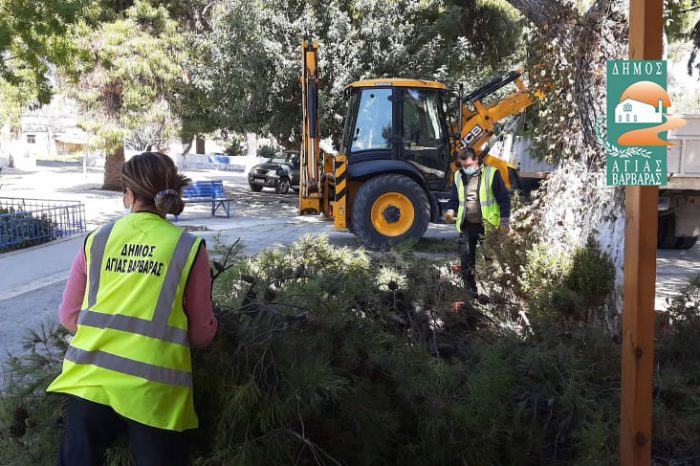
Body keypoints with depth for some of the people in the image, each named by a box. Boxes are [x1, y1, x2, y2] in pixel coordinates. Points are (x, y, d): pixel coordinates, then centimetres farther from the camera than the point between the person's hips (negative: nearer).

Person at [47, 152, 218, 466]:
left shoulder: (96, 240, 3)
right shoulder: (189, 248, -4)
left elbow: (69, 317, 9)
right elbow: (202, 334, 0)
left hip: (91, 379, 3)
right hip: (153, 389, -2)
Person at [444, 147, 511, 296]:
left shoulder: (491, 173, -9)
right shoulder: (459, 176, 5)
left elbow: (504, 198, -7)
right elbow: (454, 198, 14)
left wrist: (505, 220, -10)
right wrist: (451, 210, -7)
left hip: (487, 225, -4)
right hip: (467, 225, 4)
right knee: (466, 259, 5)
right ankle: (470, 290, 17)